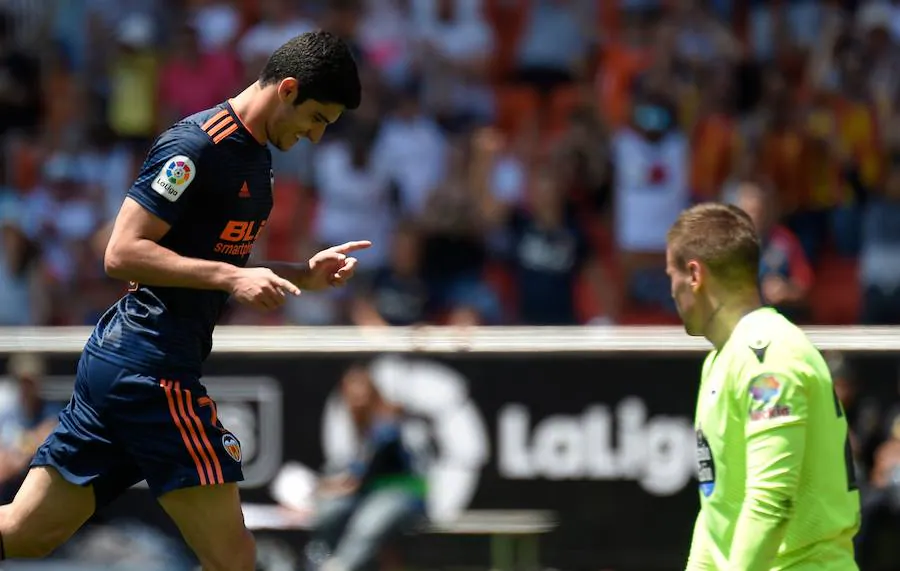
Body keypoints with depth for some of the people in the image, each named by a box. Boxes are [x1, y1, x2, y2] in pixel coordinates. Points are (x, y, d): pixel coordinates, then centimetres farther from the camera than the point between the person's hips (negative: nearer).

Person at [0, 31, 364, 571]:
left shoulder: (257, 157, 18)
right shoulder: (196, 145, -12)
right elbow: (123, 252, -17)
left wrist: (303, 275, 13)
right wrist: (231, 278, -21)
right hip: (150, 364, -10)